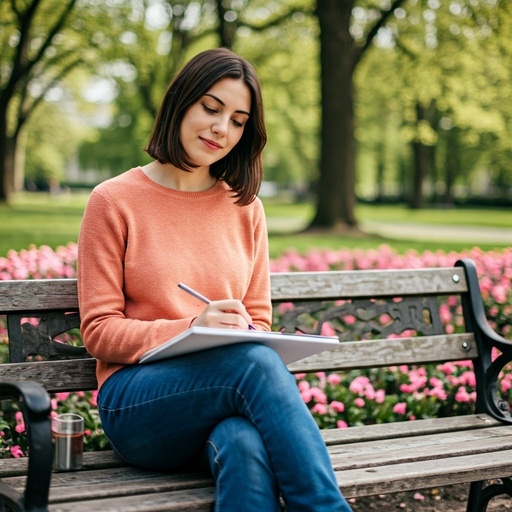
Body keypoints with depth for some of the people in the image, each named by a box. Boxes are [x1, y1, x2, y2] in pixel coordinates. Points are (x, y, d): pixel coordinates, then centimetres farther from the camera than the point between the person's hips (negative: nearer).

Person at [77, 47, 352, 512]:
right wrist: (191, 328, -18)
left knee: (244, 443, -37)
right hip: (137, 404, -2)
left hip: (231, 396, 3)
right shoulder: (114, 201, 3)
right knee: (256, 361, -34)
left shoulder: (245, 207, 15)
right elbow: (99, 331, -1)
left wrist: (242, 331, -10)